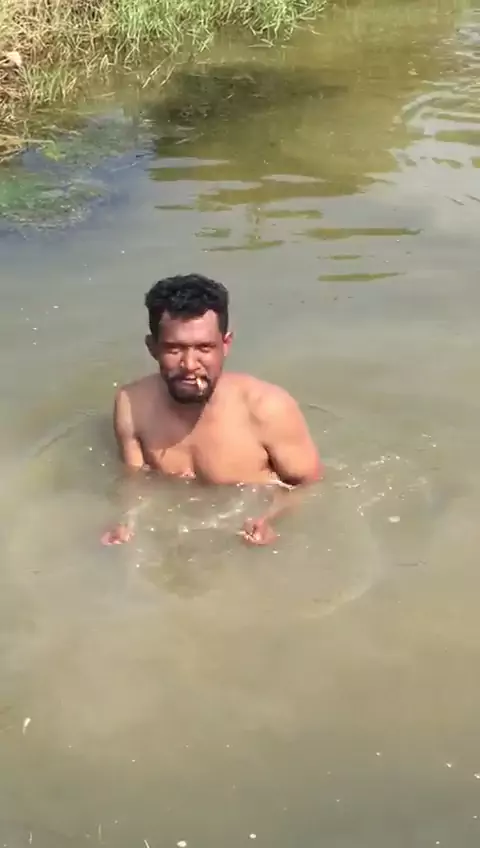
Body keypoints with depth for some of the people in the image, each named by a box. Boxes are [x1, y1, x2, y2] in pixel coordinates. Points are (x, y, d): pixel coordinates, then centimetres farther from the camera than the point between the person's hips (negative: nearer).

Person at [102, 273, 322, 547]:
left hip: (250, 545, -1)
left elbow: (310, 486, -10)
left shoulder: (267, 408, -25)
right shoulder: (132, 405, -13)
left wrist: (268, 520, -28)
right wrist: (128, 521, -15)